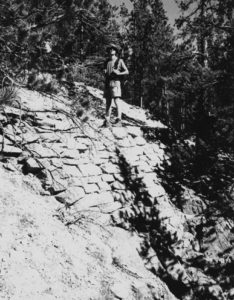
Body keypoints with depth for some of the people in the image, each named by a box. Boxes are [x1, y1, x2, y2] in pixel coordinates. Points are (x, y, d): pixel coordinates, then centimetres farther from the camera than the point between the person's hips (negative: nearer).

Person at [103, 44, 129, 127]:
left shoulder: (119, 61, 4)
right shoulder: (107, 62, 19)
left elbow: (127, 71, 1)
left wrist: (118, 73, -12)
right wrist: (105, 72, 5)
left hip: (115, 83, -5)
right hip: (107, 83, 5)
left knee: (117, 101, -13)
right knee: (108, 102, 6)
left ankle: (119, 120, -14)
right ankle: (107, 120, 10)